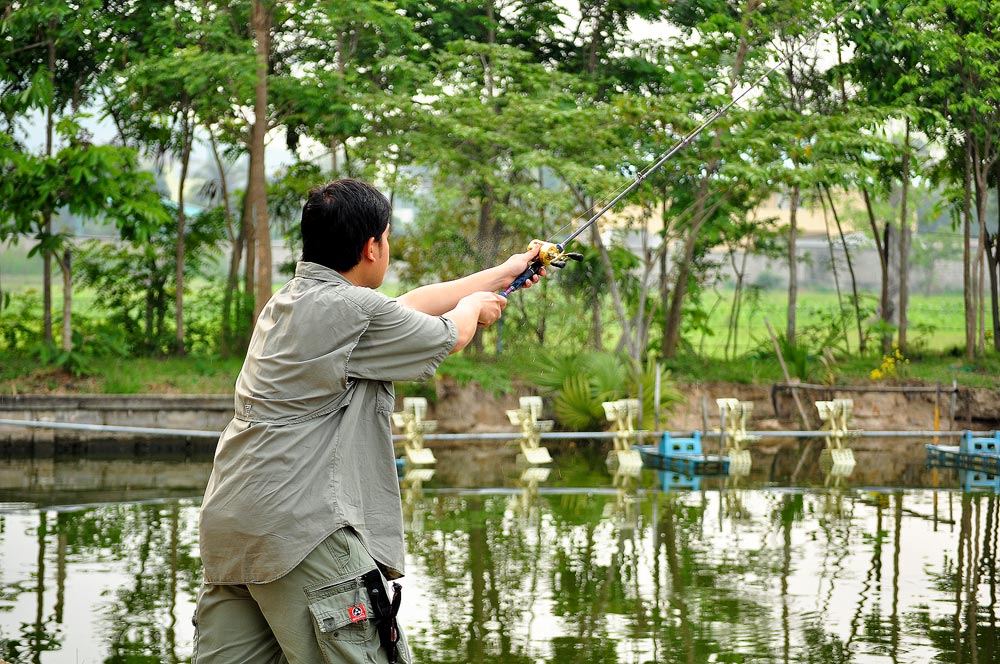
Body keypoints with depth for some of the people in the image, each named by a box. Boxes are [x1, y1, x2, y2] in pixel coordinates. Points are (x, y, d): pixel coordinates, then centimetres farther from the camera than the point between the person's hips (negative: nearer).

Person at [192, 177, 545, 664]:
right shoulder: (354, 310, -11)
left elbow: (407, 306, 27)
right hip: (301, 529, -9)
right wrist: (473, 306, 30)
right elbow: (449, 337, 6)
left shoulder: (287, 300, 17)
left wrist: (500, 275, 36)